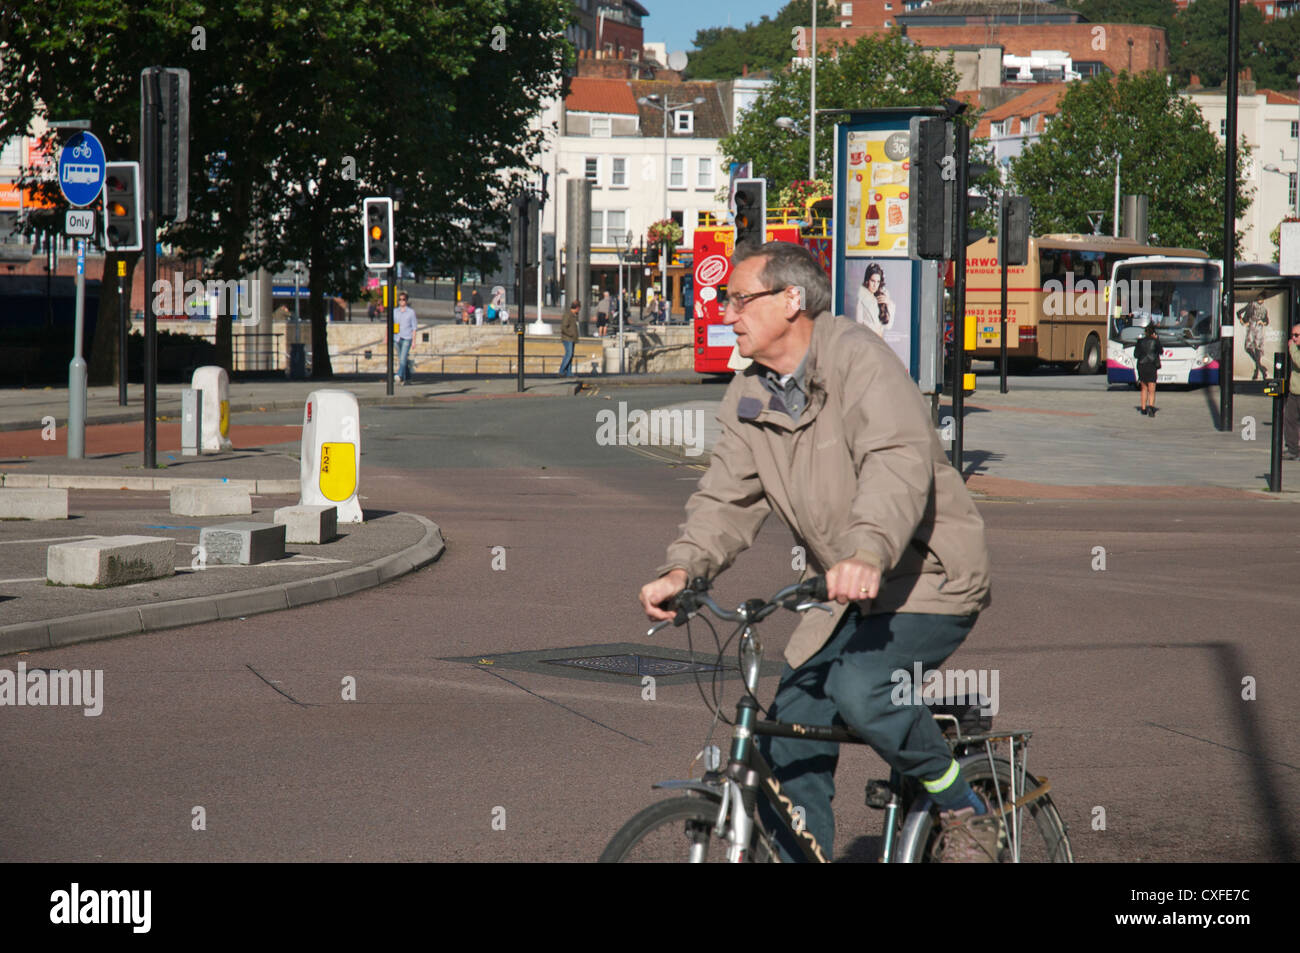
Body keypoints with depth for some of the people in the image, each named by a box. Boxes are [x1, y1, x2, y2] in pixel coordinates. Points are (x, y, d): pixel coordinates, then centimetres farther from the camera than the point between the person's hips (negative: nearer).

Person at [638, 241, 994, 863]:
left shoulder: (860, 359, -19)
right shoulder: (749, 399, 5)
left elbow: (899, 463, -34)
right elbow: (727, 498, 0)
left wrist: (868, 553, -51)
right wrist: (684, 568, -21)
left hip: (929, 577, -8)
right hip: (848, 599, 8)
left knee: (859, 687, -30)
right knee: (789, 741, 2)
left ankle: (965, 812, -8)